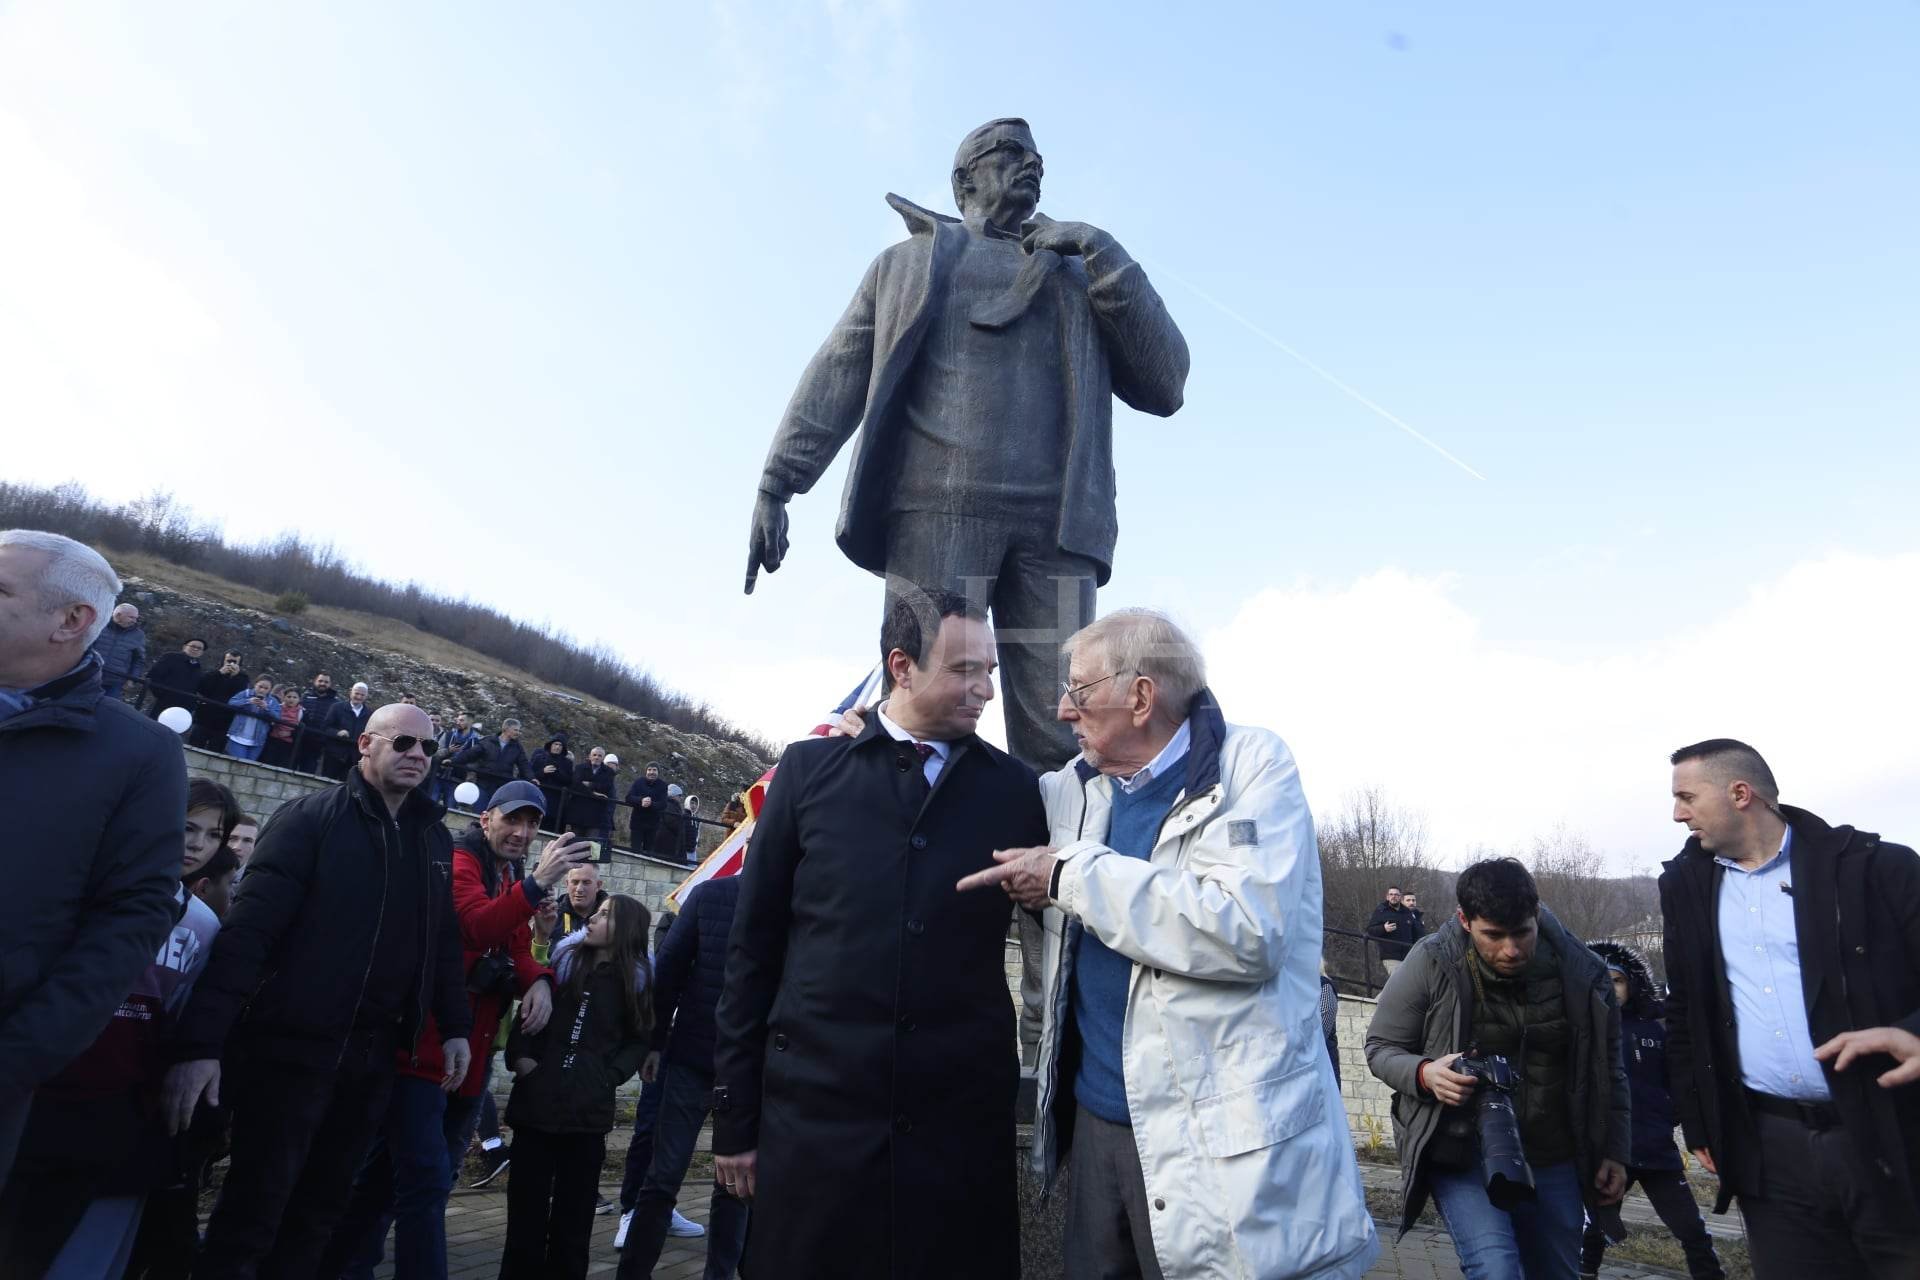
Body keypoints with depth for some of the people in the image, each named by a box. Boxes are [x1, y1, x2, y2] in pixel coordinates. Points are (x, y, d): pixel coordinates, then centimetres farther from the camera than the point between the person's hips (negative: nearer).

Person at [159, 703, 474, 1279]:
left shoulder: (434, 837, 9)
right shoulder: (312, 816, -9)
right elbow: (248, 929, -16)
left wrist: (455, 1026, 7)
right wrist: (201, 1042, -22)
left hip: (374, 1054, 6)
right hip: (292, 1045, -5)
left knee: (321, 1206, 16)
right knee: (253, 1210, 3)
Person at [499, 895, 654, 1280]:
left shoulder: (634, 979, 2)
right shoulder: (563, 959, 7)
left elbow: (639, 1040, 5)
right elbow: (528, 1008, 7)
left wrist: (610, 1075, -8)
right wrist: (520, 1056, -6)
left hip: (588, 1107, -1)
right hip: (538, 1099, 1)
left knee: (574, 1206, 10)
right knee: (526, 1202, 8)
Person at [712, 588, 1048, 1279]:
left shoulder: (1015, 788, 2)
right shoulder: (809, 769, 1)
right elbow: (754, 943, 2)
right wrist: (734, 1114, 3)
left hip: (964, 1118, 1)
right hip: (815, 1109, 0)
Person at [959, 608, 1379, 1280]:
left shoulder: (1252, 765, -9)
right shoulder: (1075, 788, 7)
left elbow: (1247, 929, -24)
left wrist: (1073, 874, -17)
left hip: (1223, 1144, -5)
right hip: (1095, 1118, 6)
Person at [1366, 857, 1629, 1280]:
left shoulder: (1582, 970, -5)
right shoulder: (1430, 964, -14)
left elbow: (1607, 1069, 11)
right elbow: (1381, 1047, -5)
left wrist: (1615, 1152, 10)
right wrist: (1424, 1074, -24)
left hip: (1553, 1160, 4)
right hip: (1462, 1155, -3)